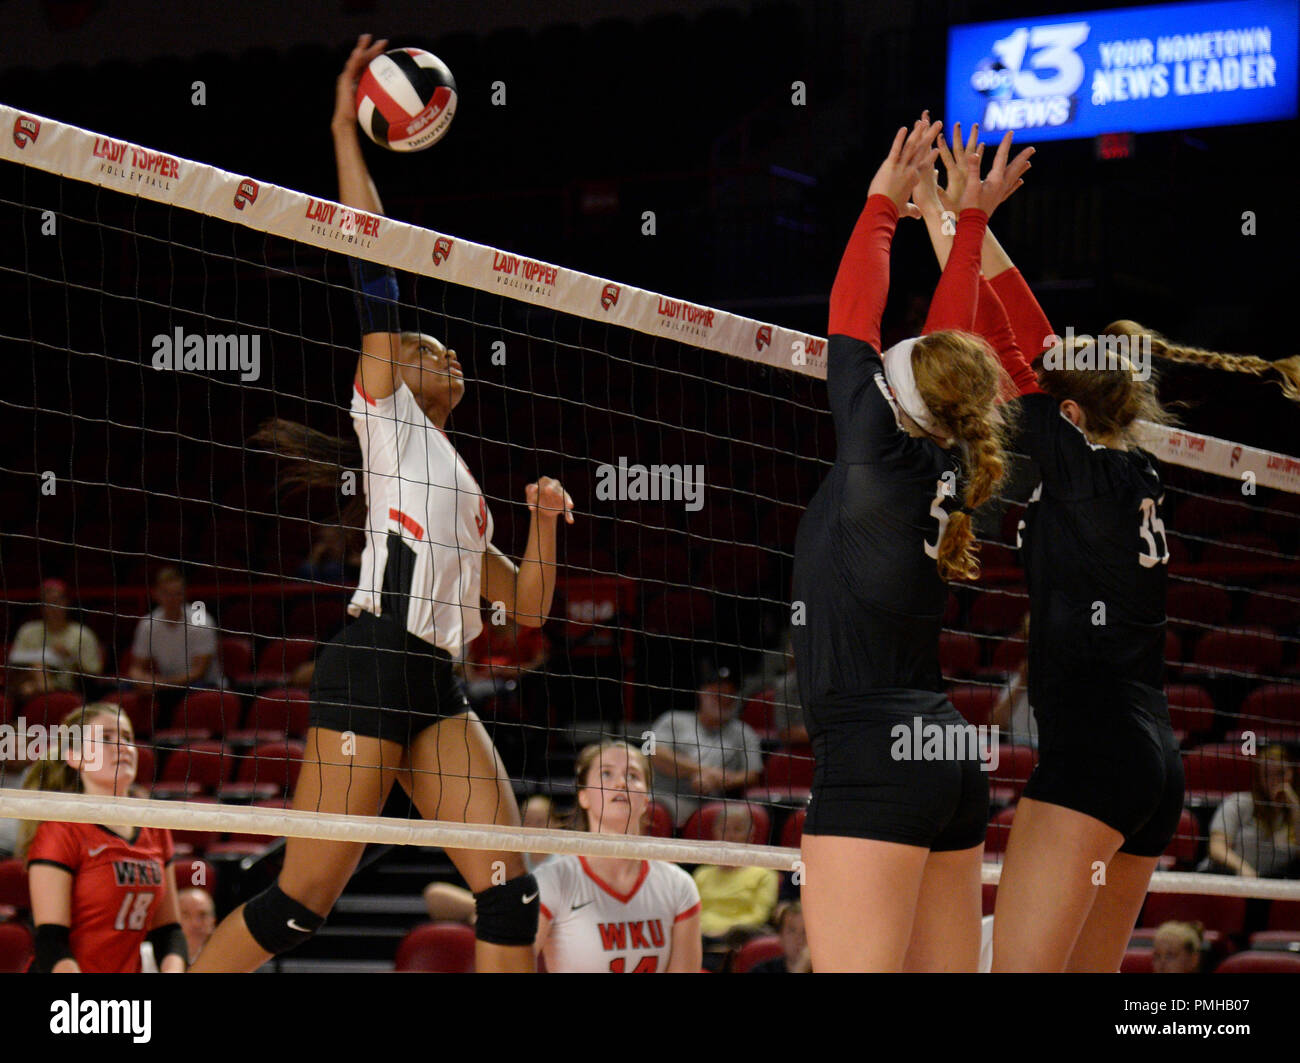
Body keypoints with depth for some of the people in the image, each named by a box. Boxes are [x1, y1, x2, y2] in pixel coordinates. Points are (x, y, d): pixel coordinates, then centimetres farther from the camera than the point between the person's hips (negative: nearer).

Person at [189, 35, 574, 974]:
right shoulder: (384, 415, 12)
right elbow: (374, 270, 3)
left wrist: (543, 521, 13)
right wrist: (347, 132, 1)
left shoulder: (465, 496, 30)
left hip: (438, 687, 8)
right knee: (305, 897, -11)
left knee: (510, 893, -6)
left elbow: (529, 607, 29)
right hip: (371, 666, -8)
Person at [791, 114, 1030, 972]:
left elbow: (851, 322, 2)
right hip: (951, 764, 9)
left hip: (873, 760, -9)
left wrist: (884, 203, 13)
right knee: (945, 976, 7)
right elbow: (950, 344, 22)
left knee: (857, 967, -15)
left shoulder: (884, 461, -8)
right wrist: (971, 219, 30)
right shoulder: (949, 470, 10)